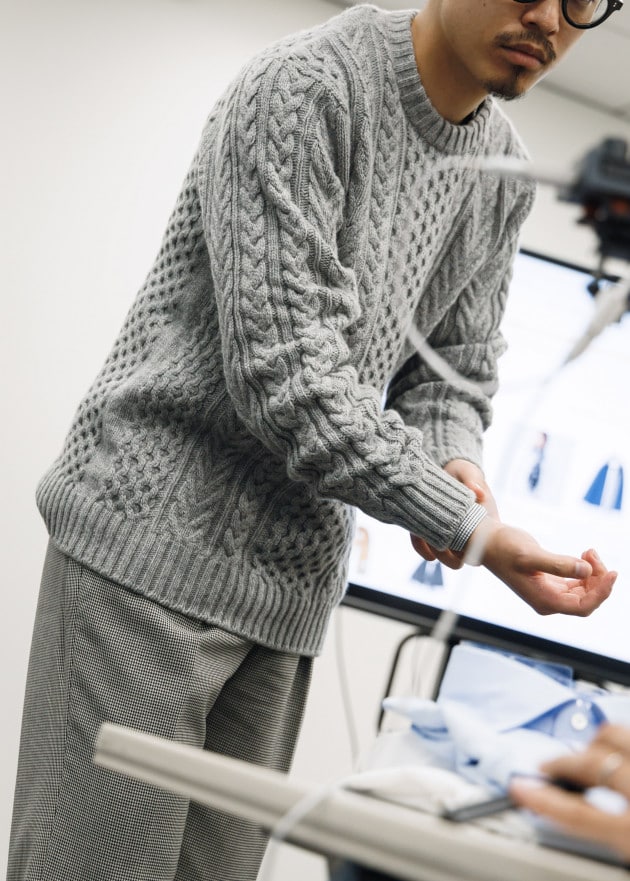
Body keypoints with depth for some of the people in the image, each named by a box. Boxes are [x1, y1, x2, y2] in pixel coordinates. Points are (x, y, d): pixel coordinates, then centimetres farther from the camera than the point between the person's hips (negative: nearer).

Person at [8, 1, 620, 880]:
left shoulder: (505, 176, 11)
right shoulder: (303, 85, -12)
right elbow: (285, 374, -20)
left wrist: (454, 462, -8)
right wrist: (470, 530, -20)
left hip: (294, 584, 7)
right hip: (155, 538, -6)